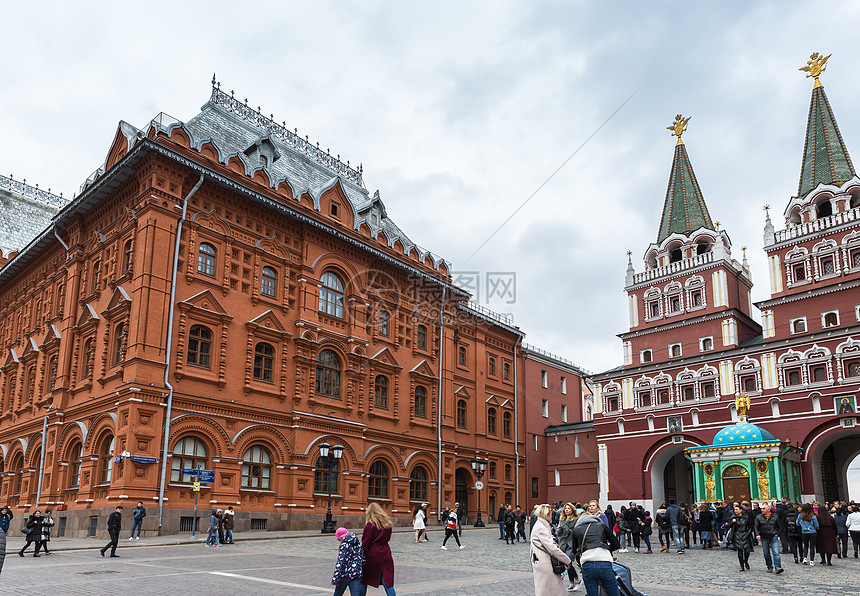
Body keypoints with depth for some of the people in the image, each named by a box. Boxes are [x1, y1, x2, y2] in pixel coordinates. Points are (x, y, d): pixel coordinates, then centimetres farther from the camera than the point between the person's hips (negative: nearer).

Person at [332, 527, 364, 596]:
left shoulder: (344, 545, -11)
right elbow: (363, 560, 12)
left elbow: (340, 562, -16)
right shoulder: (359, 544, 8)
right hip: (357, 575, 5)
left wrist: (335, 579, -16)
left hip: (345, 575, -5)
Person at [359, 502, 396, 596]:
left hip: (372, 555, -5)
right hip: (385, 555, 5)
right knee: (387, 582, 4)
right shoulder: (387, 523, 8)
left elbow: (365, 542, -11)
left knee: (363, 581, 14)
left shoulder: (370, 524, -11)